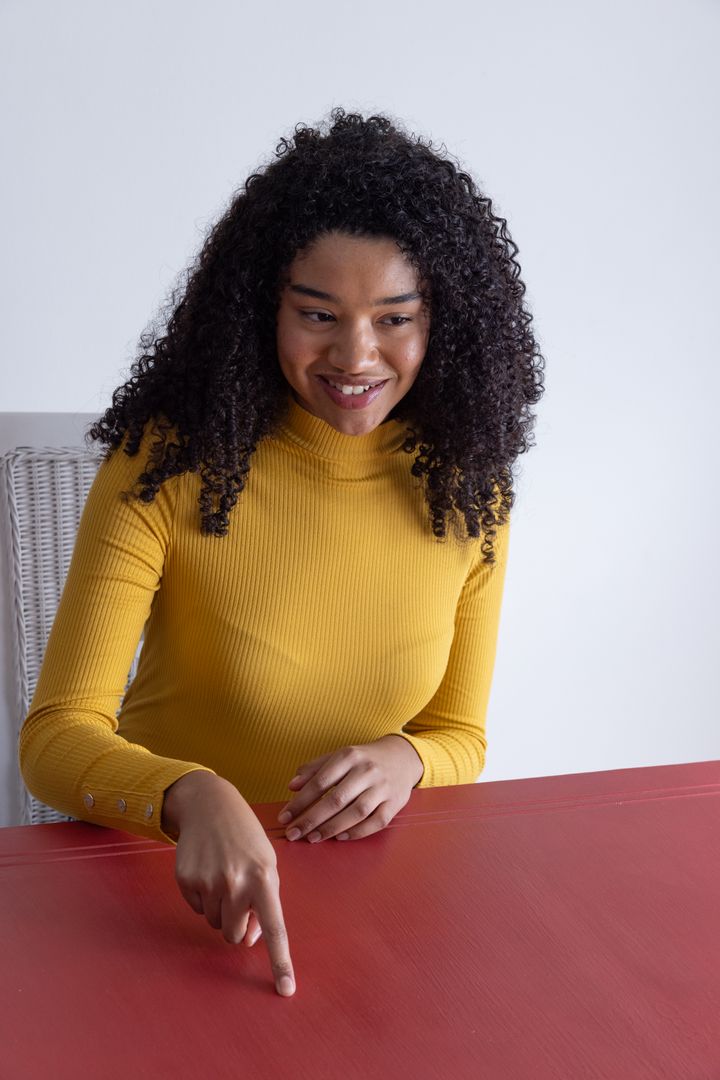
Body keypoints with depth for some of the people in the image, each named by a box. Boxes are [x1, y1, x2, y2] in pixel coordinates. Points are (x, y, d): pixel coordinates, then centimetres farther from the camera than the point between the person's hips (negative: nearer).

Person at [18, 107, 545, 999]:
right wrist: (194, 797, -36)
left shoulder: (467, 490, -2)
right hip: (168, 876, -2)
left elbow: (462, 738, 8)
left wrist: (404, 759, -16)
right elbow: (56, 737, -16)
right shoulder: (166, 465, -12)